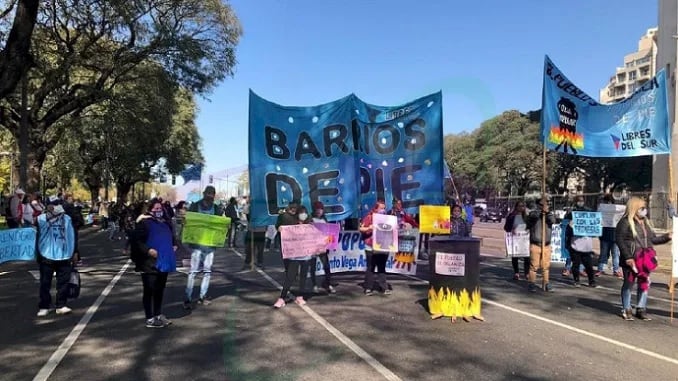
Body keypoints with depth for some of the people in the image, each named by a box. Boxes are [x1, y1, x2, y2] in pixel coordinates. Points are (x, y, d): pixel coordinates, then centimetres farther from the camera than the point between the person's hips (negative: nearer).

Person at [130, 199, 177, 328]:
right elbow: (136, 240, -16)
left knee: (160, 290, 16)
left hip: (164, 262, 8)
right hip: (150, 263, -8)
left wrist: (174, 245, 12)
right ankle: (150, 319, 10)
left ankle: (158, 315, 29)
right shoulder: (144, 223, -9)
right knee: (149, 291, 1)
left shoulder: (166, 223, 15)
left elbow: (172, 237, 30)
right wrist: (148, 250, -25)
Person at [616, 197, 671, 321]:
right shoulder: (625, 222, -10)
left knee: (644, 284, 9)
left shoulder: (646, 222, 13)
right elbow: (619, 240, -14)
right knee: (628, 284, 3)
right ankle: (626, 310, 14)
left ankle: (641, 309, 20)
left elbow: (652, 239, 18)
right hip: (631, 260, -7)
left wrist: (667, 237, 3)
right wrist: (627, 257, -19)